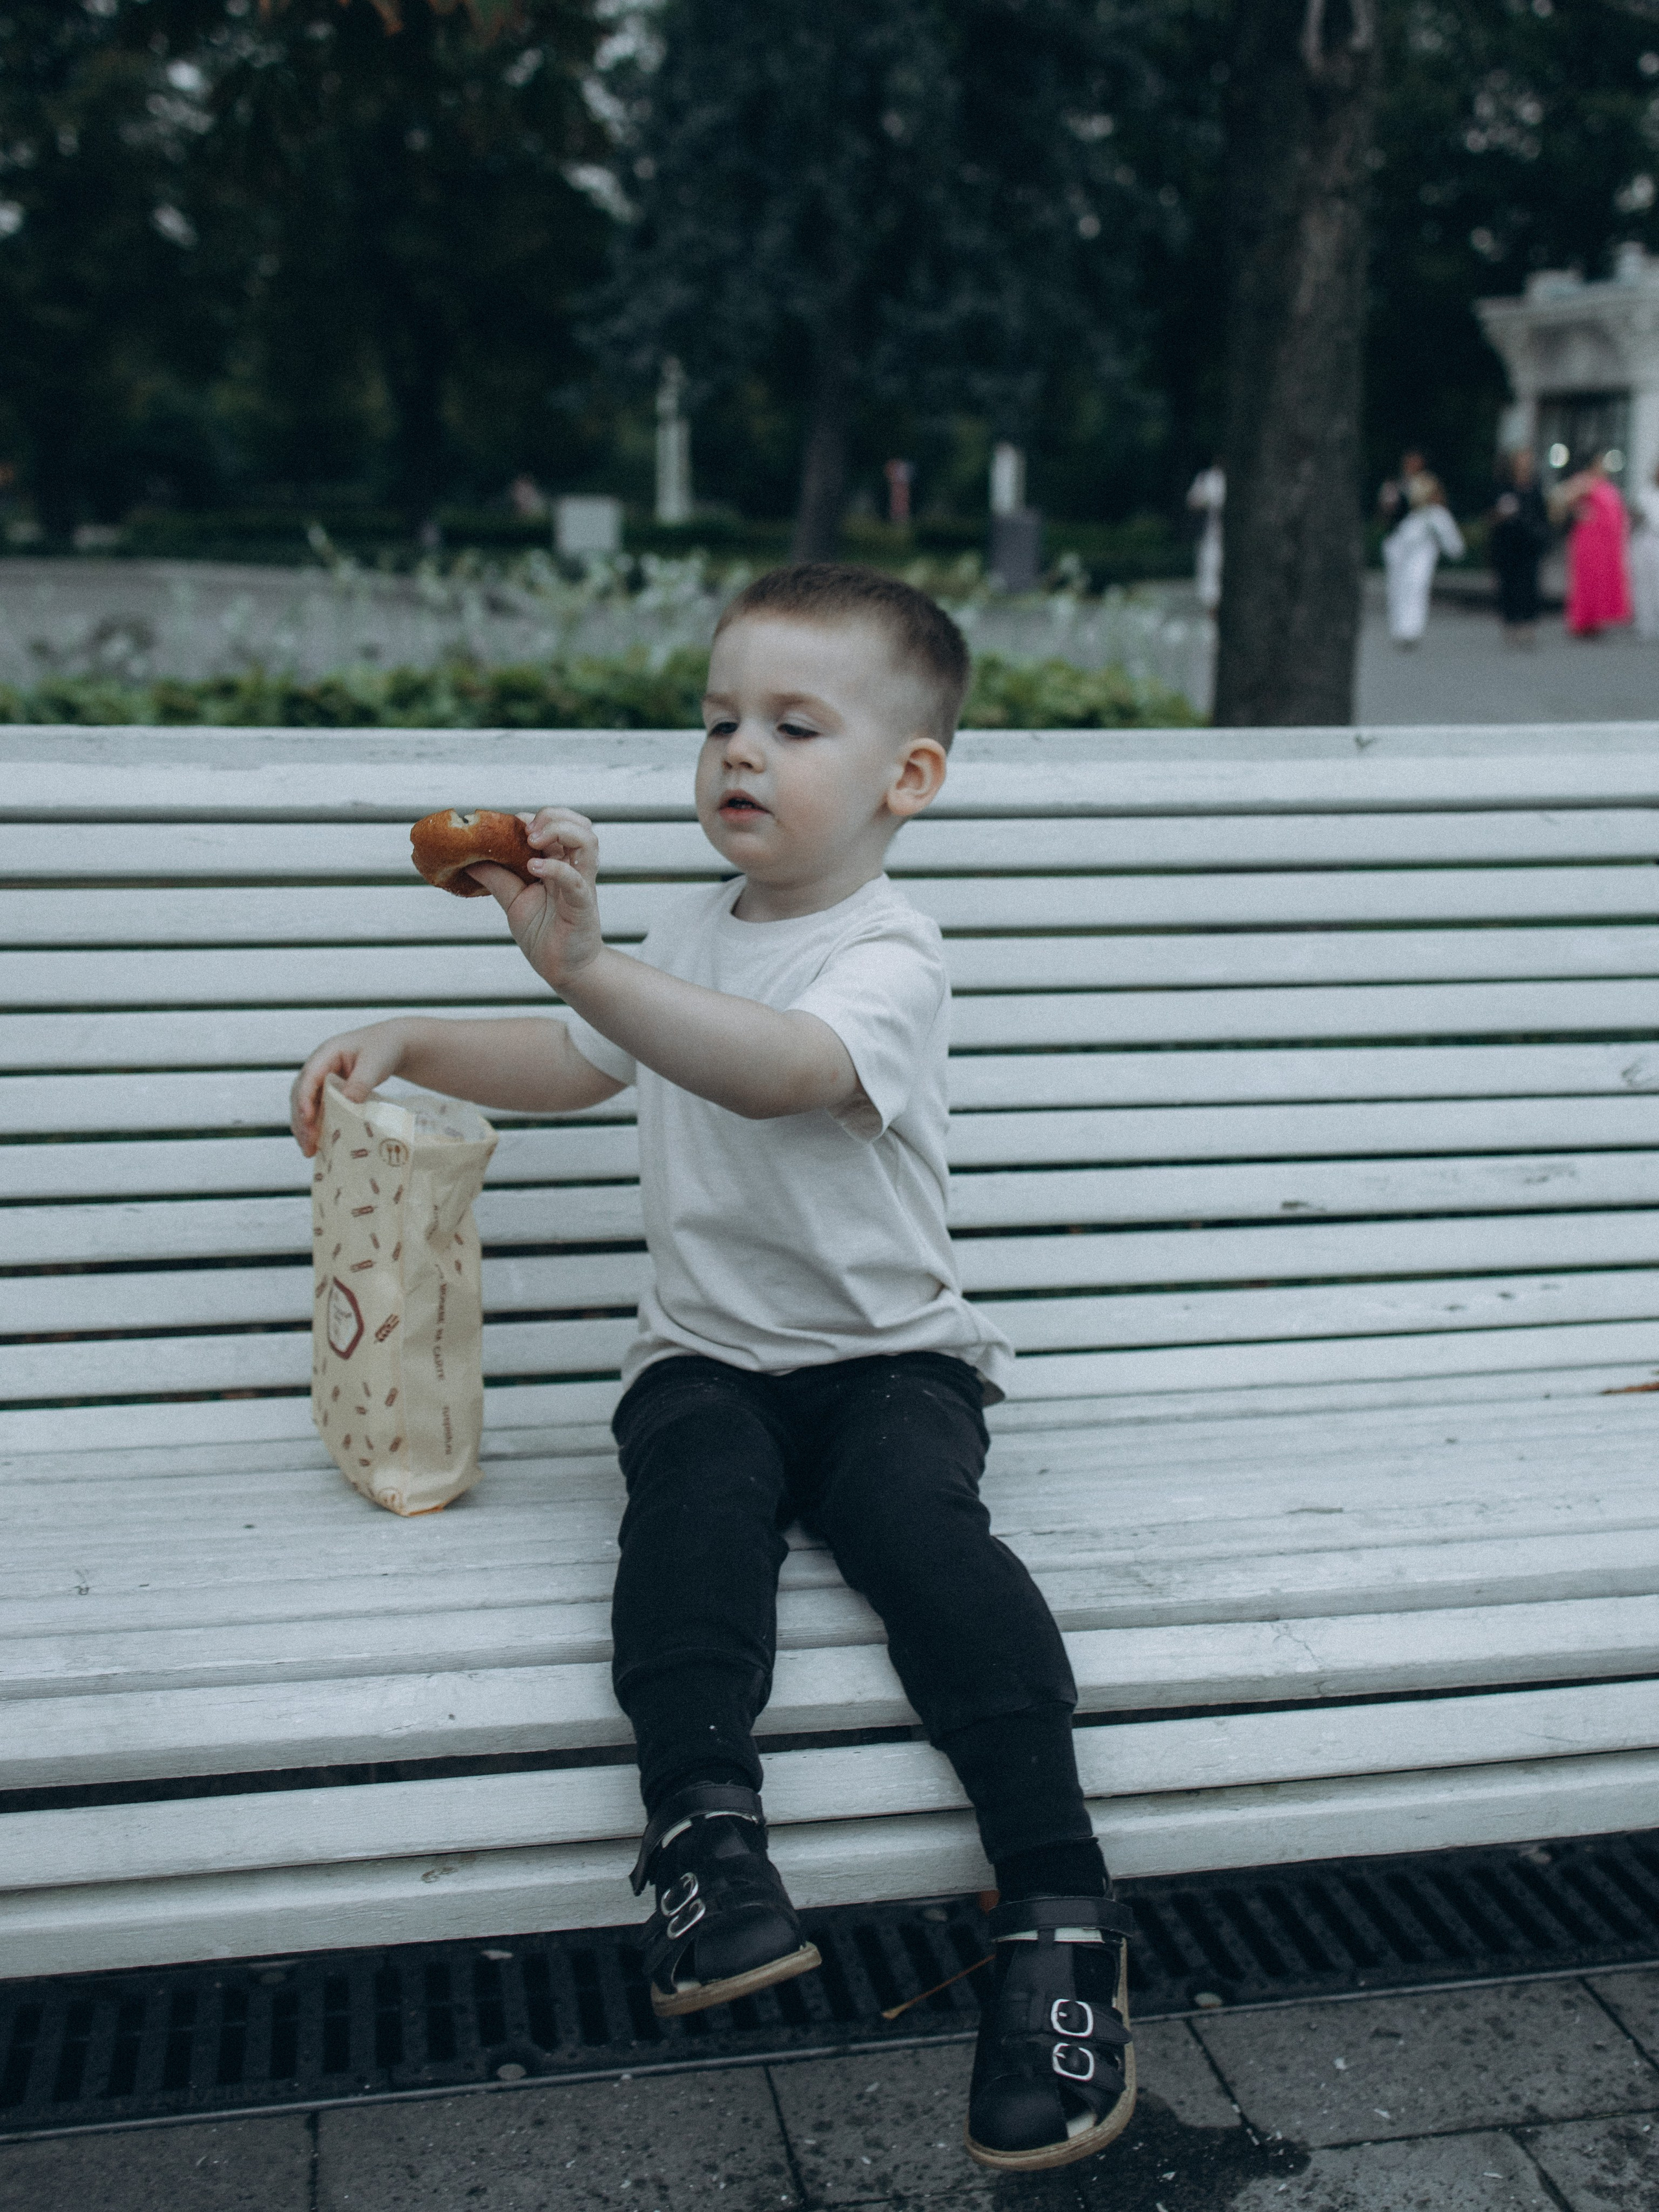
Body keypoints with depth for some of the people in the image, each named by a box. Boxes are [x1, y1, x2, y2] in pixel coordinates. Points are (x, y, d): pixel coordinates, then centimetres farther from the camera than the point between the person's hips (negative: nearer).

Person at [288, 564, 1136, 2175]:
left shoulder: (888, 958, -9)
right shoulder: (689, 937, 17)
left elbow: (773, 1072, -31)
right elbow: (575, 1068, 33)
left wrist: (583, 963, -42)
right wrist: (407, 1045, 18)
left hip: (888, 1354, -5)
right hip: (706, 1357, 5)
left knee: (921, 1525, -31)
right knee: (695, 1497, -29)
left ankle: (1058, 1912, -28)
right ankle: (703, 1833, -38)